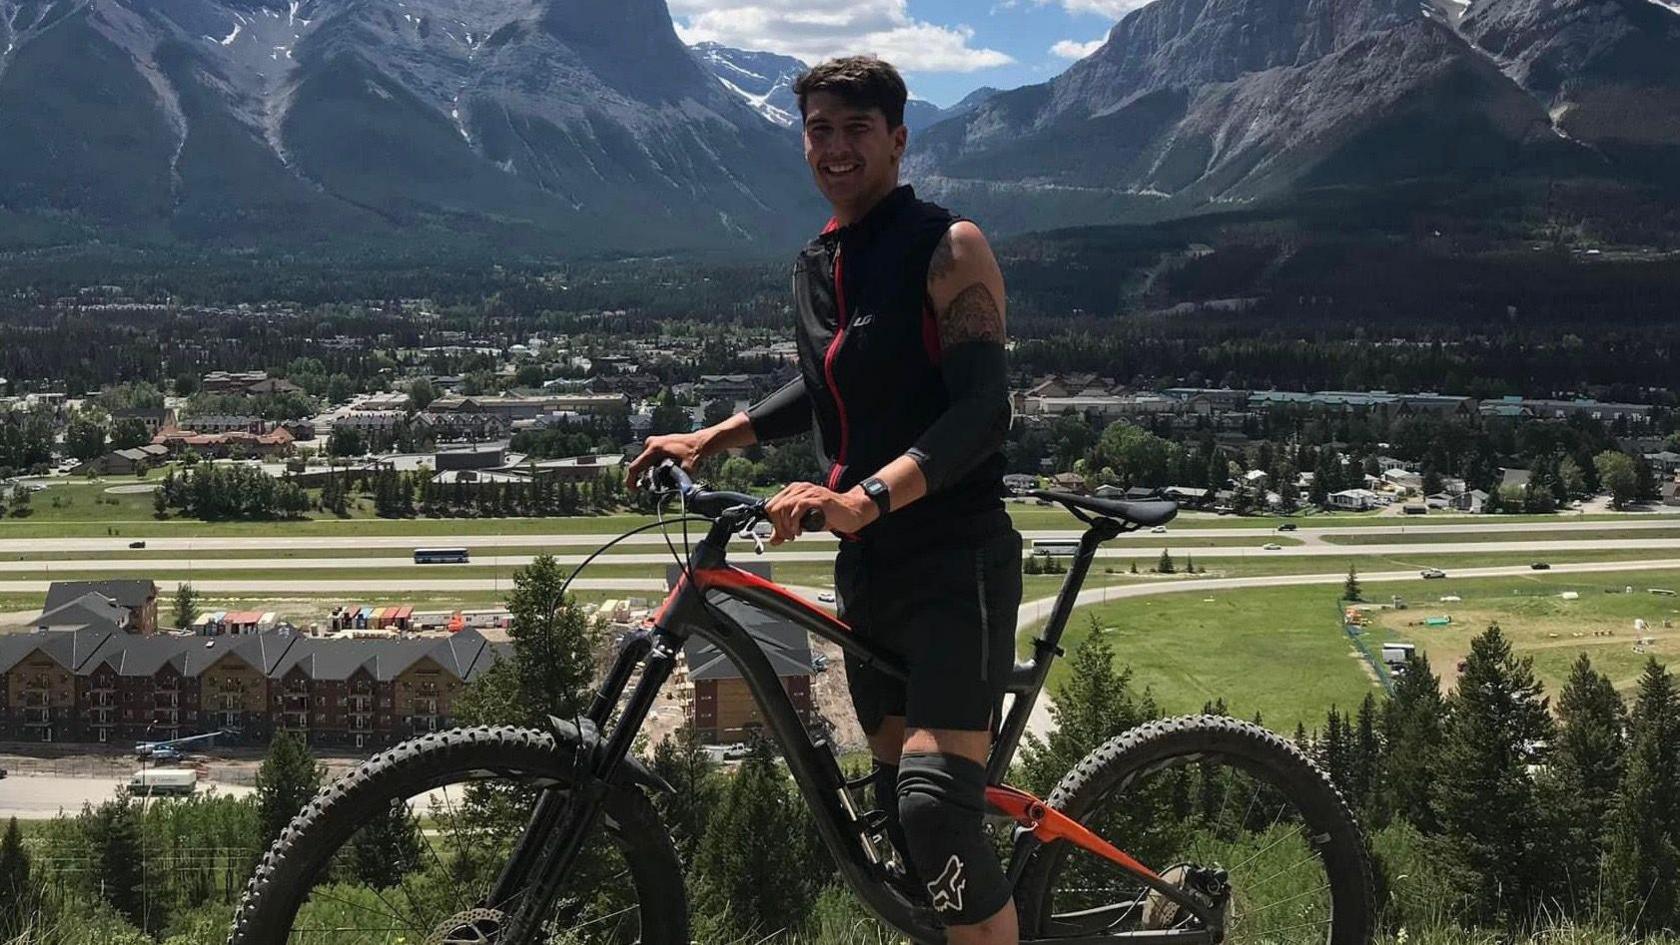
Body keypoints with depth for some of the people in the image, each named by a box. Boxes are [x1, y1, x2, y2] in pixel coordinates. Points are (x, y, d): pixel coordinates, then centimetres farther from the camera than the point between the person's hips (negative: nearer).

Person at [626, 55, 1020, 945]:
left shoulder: (948, 247, -11)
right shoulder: (814, 266, 11)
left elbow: (981, 410, -22)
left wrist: (863, 498, -35)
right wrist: (710, 438, 19)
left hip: (956, 561, -7)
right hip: (868, 567, 8)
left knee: (935, 808, -18)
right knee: (901, 809, 12)